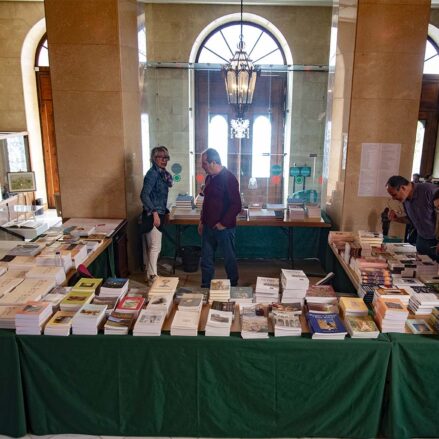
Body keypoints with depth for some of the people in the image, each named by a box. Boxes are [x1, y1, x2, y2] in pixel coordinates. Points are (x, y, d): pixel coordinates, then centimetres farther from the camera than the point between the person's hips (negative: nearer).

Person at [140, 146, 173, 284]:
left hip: (158, 213, 9)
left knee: (152, 246, 15)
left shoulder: (162, 173, 11)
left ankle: (150, 274, 24)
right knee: (155, 247, -6)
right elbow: (144, 195, -23)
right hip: (152, 215, -9)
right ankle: (153, 277, 0)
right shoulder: (152, 174, -15)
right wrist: (154, 213, -25)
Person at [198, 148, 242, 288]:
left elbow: (236, 205, -20)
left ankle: (233, 287, 24)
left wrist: (223, 223, -18)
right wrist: (202, 221, 16)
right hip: (209, 227, 8)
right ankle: (206, 287, 25)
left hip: (224, 228, -8)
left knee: (229, 259, 8)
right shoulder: (209, 178, 9)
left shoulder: (228, 178, -16)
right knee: (206, 260, 12)